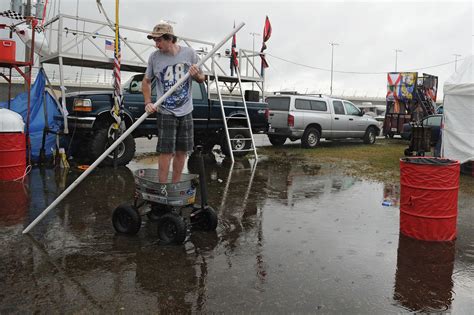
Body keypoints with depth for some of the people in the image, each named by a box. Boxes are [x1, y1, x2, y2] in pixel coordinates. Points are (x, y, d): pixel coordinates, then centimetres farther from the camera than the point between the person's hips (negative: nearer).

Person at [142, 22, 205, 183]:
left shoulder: (189, 53, -3)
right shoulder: (154, 57, -5)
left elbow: (201, 79, 7)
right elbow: (146, 81, 7)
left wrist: (196, 75, -16)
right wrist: (148, 102, -6)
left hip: (186, 112, 3)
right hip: (165, 113, -2)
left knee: (182, 152, 9)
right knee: (166, 152, -6)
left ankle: (175, 187, 24)